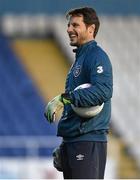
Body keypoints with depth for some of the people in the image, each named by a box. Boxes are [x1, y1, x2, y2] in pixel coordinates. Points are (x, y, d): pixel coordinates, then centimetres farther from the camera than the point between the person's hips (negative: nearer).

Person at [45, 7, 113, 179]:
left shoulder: (97, 56, -8)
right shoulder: (78, 59, 21)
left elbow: (103, 90, -27)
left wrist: (64, 99, -32)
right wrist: (63, 146, 24)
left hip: (89, 141, -10)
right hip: (71, 142, 10)